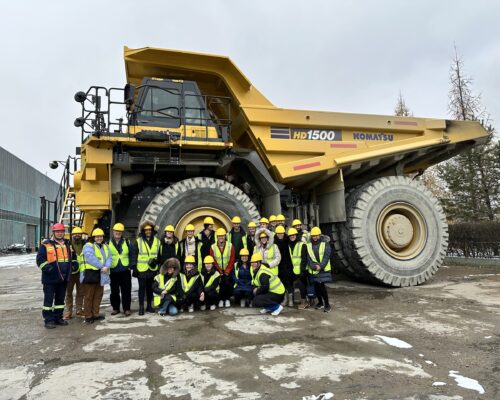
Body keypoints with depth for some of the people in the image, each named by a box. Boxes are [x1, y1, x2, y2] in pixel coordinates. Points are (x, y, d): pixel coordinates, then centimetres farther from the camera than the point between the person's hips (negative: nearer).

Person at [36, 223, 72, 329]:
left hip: (63, 278, 6)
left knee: (60, 299, 13)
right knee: (49, 299, 1)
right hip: (50, 278, -5)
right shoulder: (46, 245, -6)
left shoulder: (67, 244, 12)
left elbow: (71, 258, 23)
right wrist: (49, 269, -20)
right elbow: (40, 260, -10)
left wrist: (68, 271, 12)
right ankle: (48, 320, 9)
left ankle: (58, 318, 24)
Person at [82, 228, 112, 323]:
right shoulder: (88, 246, -7)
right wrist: (102, 266, -21)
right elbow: (91, 259, -21)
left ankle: (95, 314, 23)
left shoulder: (105, 246, 15)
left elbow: (109, 258, 3)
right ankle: (88, 316, 8)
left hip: (101, 275, 7)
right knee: (89, 296, 1)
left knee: (98, 295, 13)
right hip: (91, 273, -7)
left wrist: (107, 267, -16)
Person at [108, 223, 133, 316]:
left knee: (126, 291, 1)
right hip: (113, 271, 0)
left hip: (125, 270, 0)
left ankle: (126, 308, 9)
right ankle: (115, 308, 23)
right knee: (114, 291, 10)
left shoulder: (126, 242, 6)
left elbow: (131, 254, 5)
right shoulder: (108, 243, 4)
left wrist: (130, 265, -4)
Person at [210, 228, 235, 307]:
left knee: (227, 282, -18)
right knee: (220, 283, -16)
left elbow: (232, 260, -4)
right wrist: (220, 271, -10)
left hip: (228, 270, 0)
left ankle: (227, 299, 2)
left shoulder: (230, 246, -3)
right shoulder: (213, 247, -2)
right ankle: (221, 299, 3)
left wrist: (227, 271, -11)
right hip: (218, 270, 0)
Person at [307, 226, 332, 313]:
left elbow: (326, 257, -9)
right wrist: (314, 266, -14)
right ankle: (320, 302, 28)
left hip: (324, 269, -3)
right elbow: (308, 258, 0)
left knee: (322, 286, -11)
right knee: (316, 287, 9)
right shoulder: (308, 245, 5)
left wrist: (321, 266, -20)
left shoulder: (325, 244, -2)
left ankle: (327, 304, 2)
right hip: (313, 270, 3)